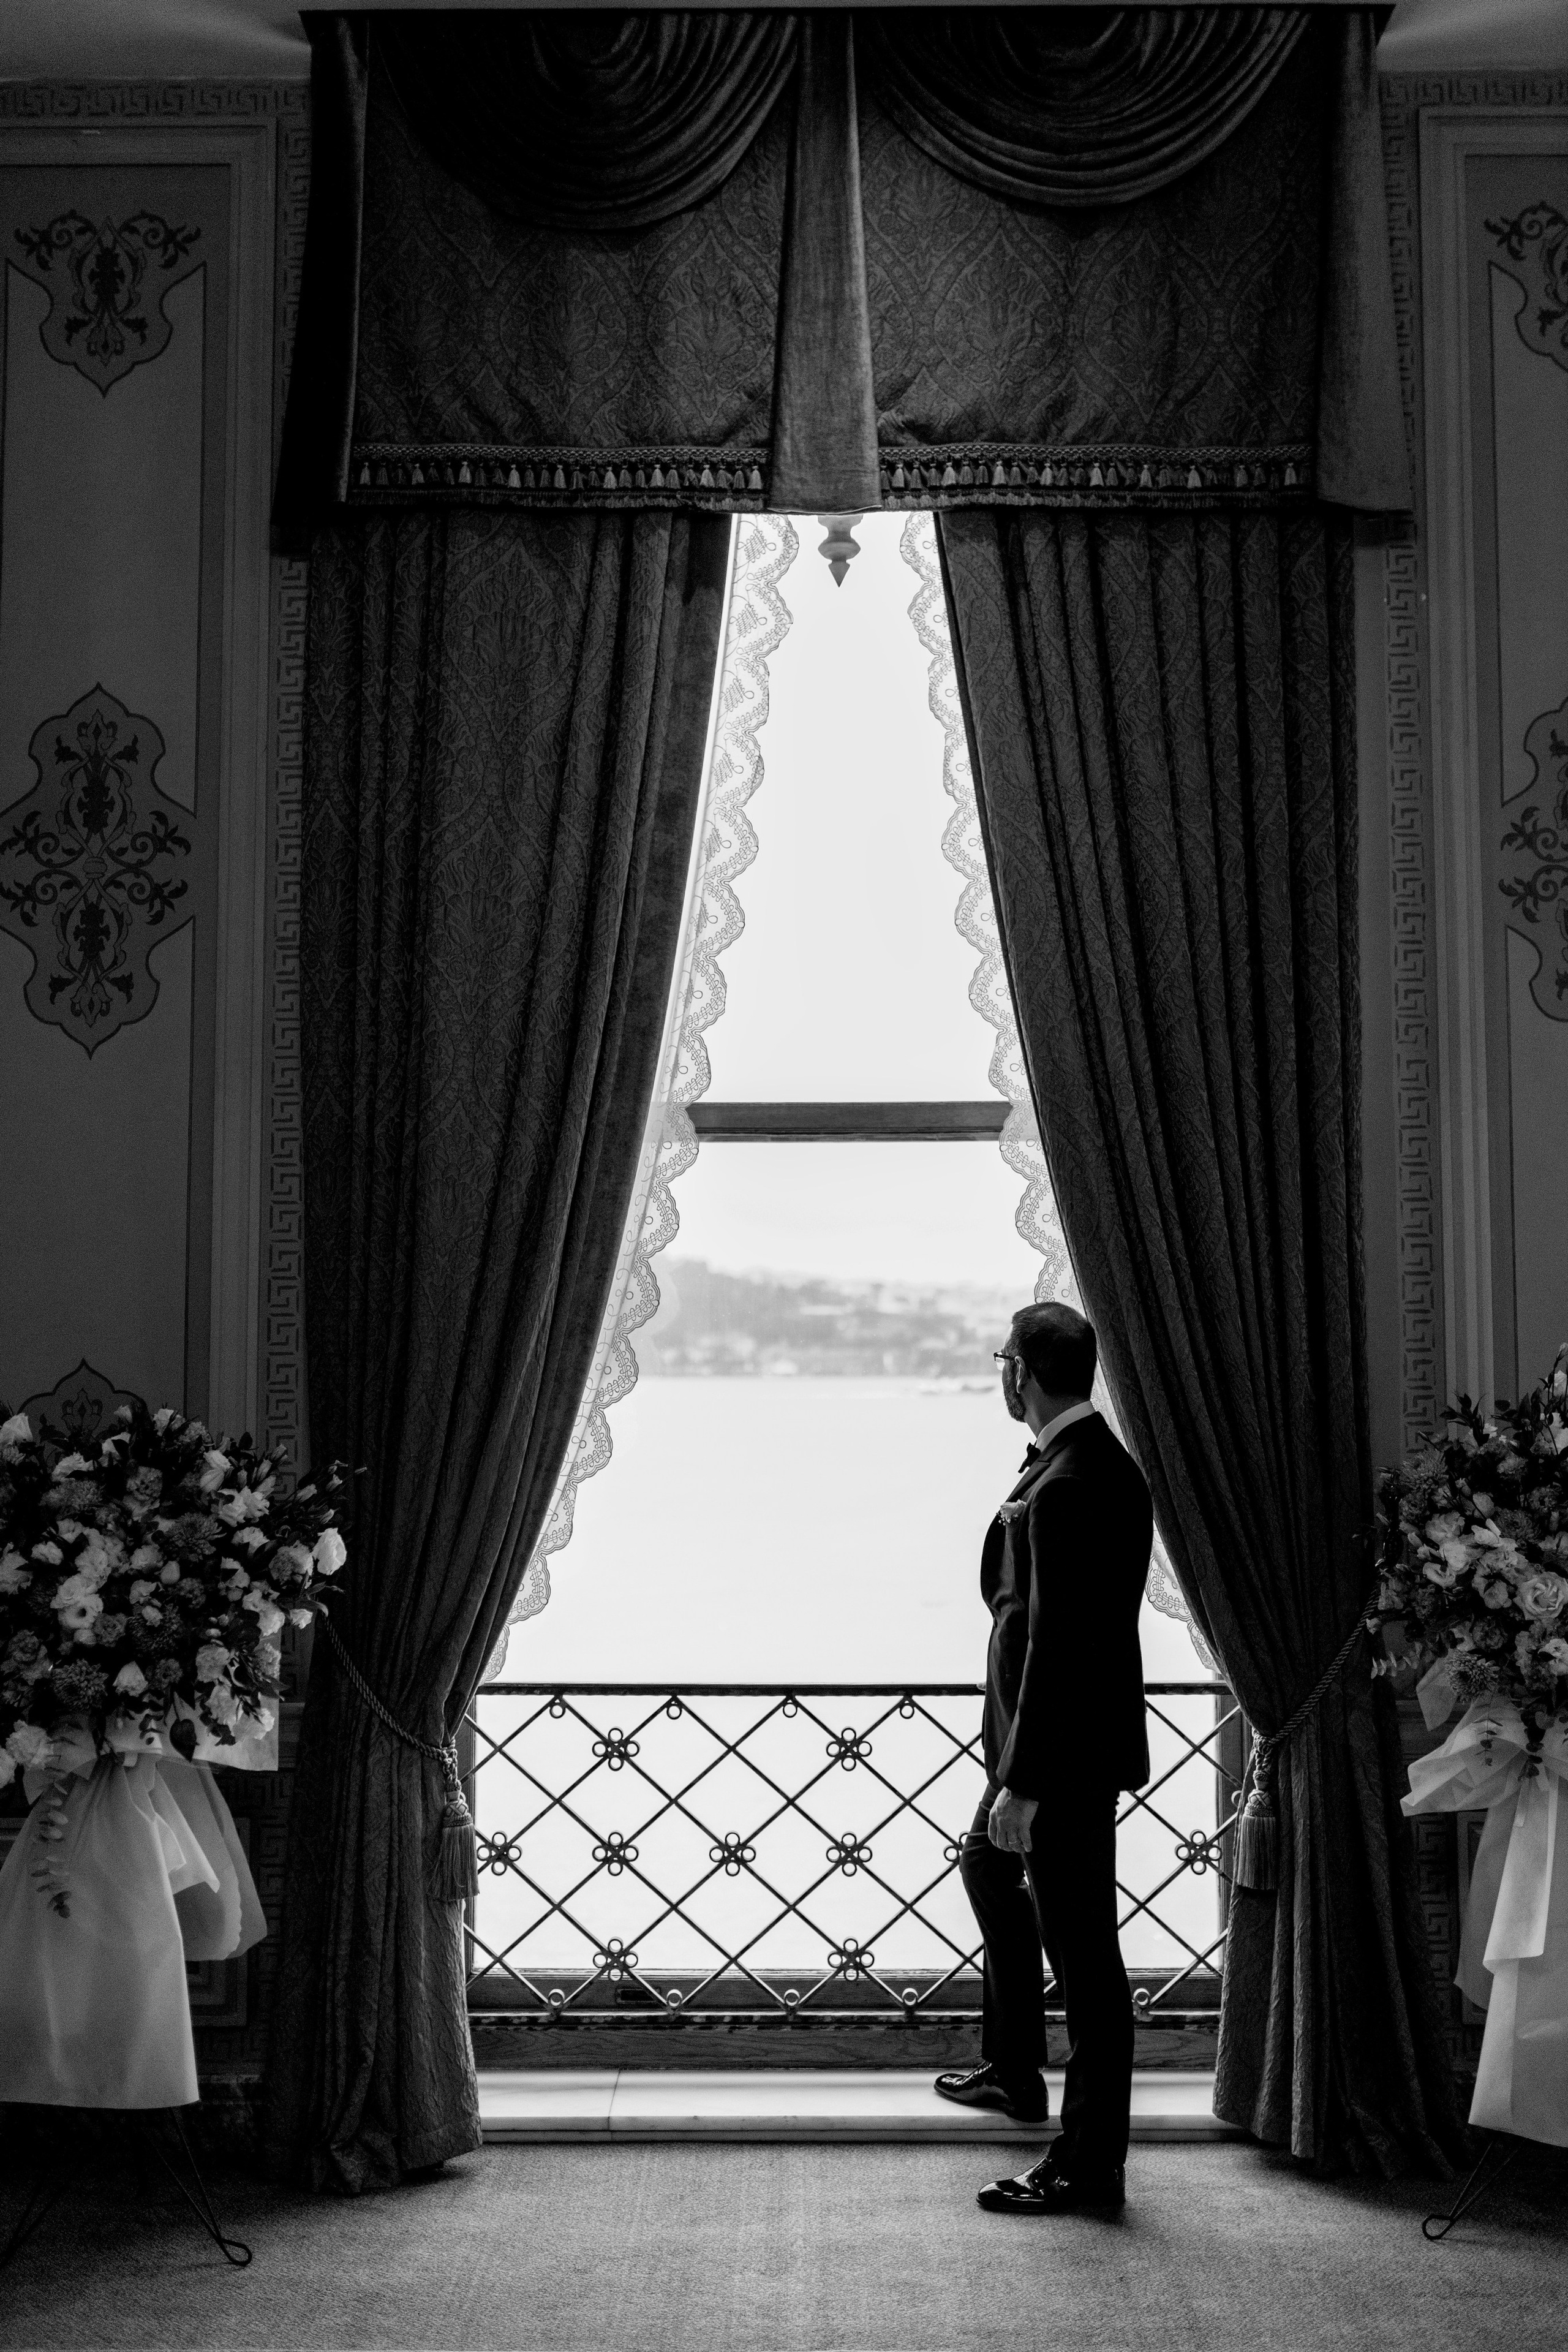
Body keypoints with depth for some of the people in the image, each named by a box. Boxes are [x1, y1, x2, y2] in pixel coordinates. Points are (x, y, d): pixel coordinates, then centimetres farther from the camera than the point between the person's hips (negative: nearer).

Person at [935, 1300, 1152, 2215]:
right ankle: (1014, 2069, 45)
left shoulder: (1065, 1488, -24)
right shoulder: (1109, 1463, 7)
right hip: (1076, 1732, 11)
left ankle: (1090, 2165, 9)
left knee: (1081, 1949, -2)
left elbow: (1054, 1645, -26)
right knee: (989, 1866, 30)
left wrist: (1022, 1783, -23)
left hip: (1067, 1750, -11)